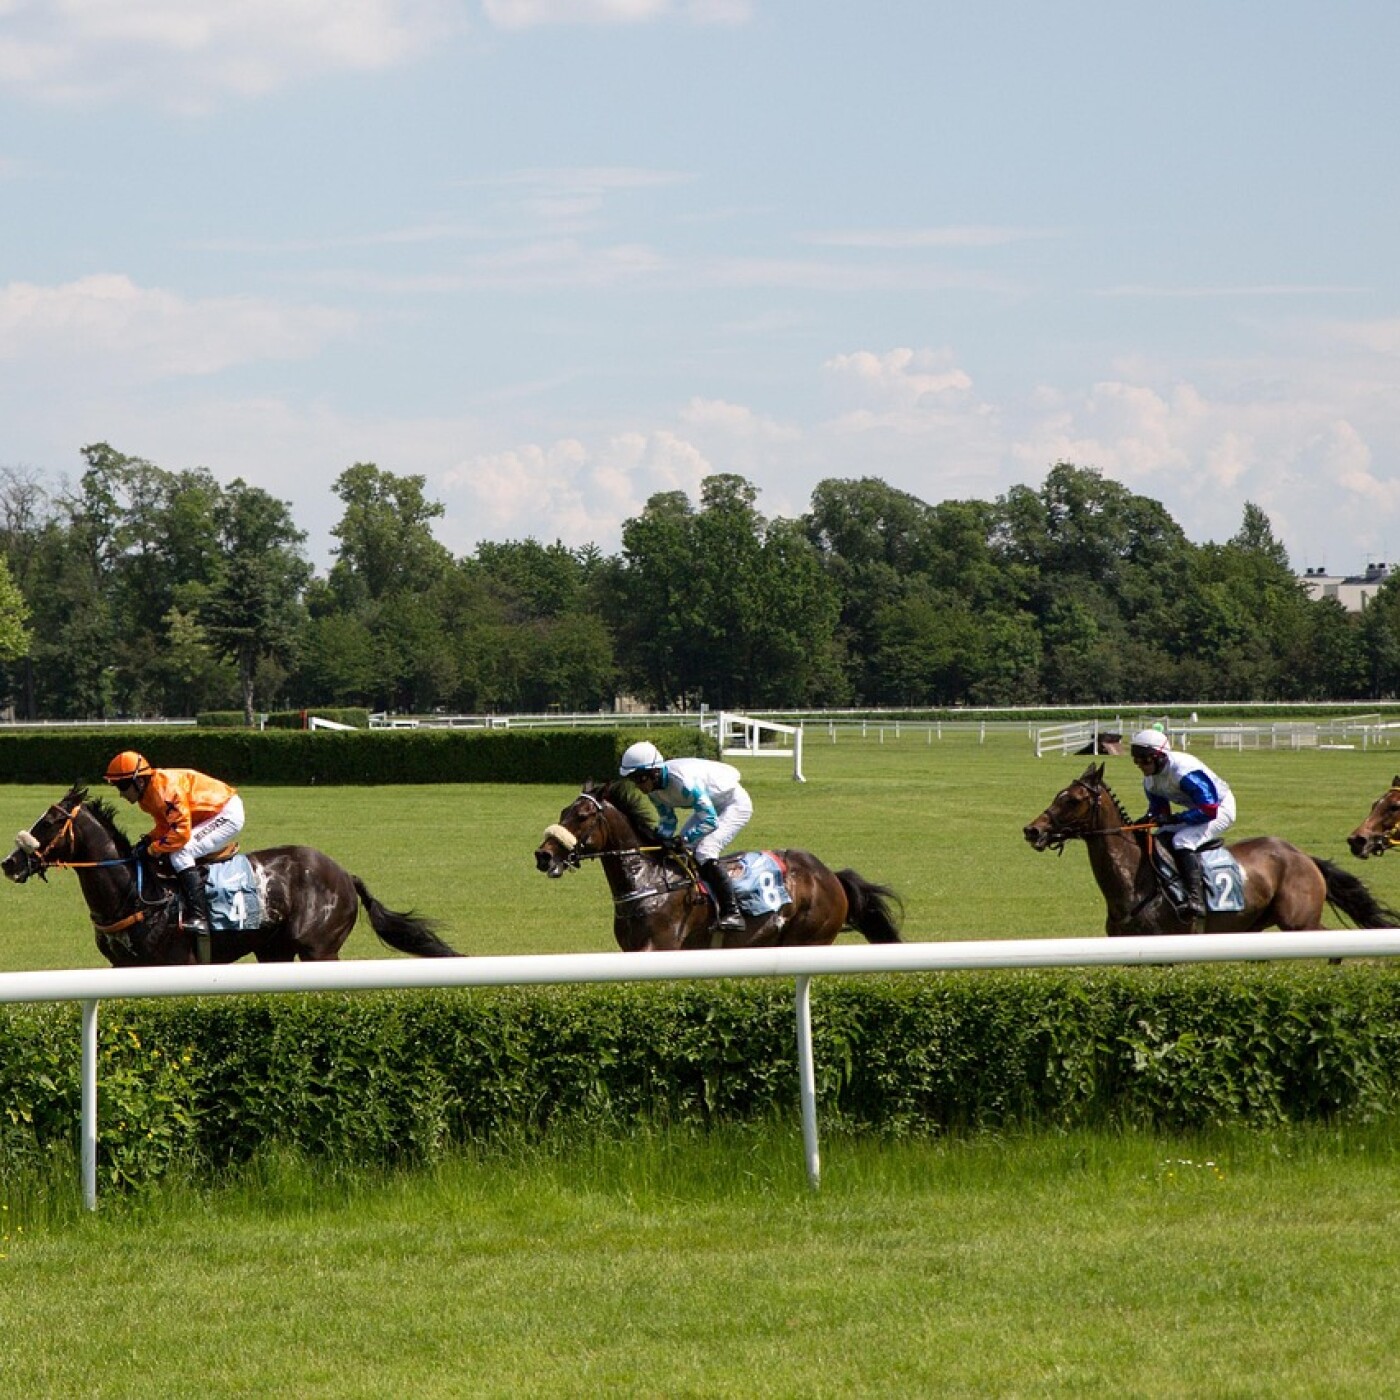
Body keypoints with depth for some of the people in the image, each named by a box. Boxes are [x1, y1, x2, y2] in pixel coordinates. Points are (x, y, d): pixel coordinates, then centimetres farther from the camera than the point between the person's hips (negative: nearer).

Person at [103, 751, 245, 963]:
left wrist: (153, 848, -23)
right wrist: (147, 841, -4)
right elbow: (165, 826, 13)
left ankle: (198, 918, -26)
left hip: (228, 814, -11)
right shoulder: (148, 795, 4)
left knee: (180, 853, -23)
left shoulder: (167, 789, -27)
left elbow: (181, 832, -30)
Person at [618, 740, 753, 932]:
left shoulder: (683, 781, -36)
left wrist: (683, 840, -37)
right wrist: (660, 838, -17)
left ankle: (732, 913, -22)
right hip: (710, 806, 9)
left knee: (704, 852, -24)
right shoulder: (654, 788, -10)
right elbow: (668, 820, 2)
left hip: (735, 803, -9)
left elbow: (710, 821, -34)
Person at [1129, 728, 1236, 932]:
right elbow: (1158, 809, 6)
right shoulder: (1150, 780, -4)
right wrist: (1148, 820, -18)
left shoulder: (1185, 772, -33)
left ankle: (1196, 905, -35)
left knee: (1183, 840, -30)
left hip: (1220, 809, -10)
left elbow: (1209, 810, -33)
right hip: (1195, 811, 10)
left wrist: (1172, 819, -34)